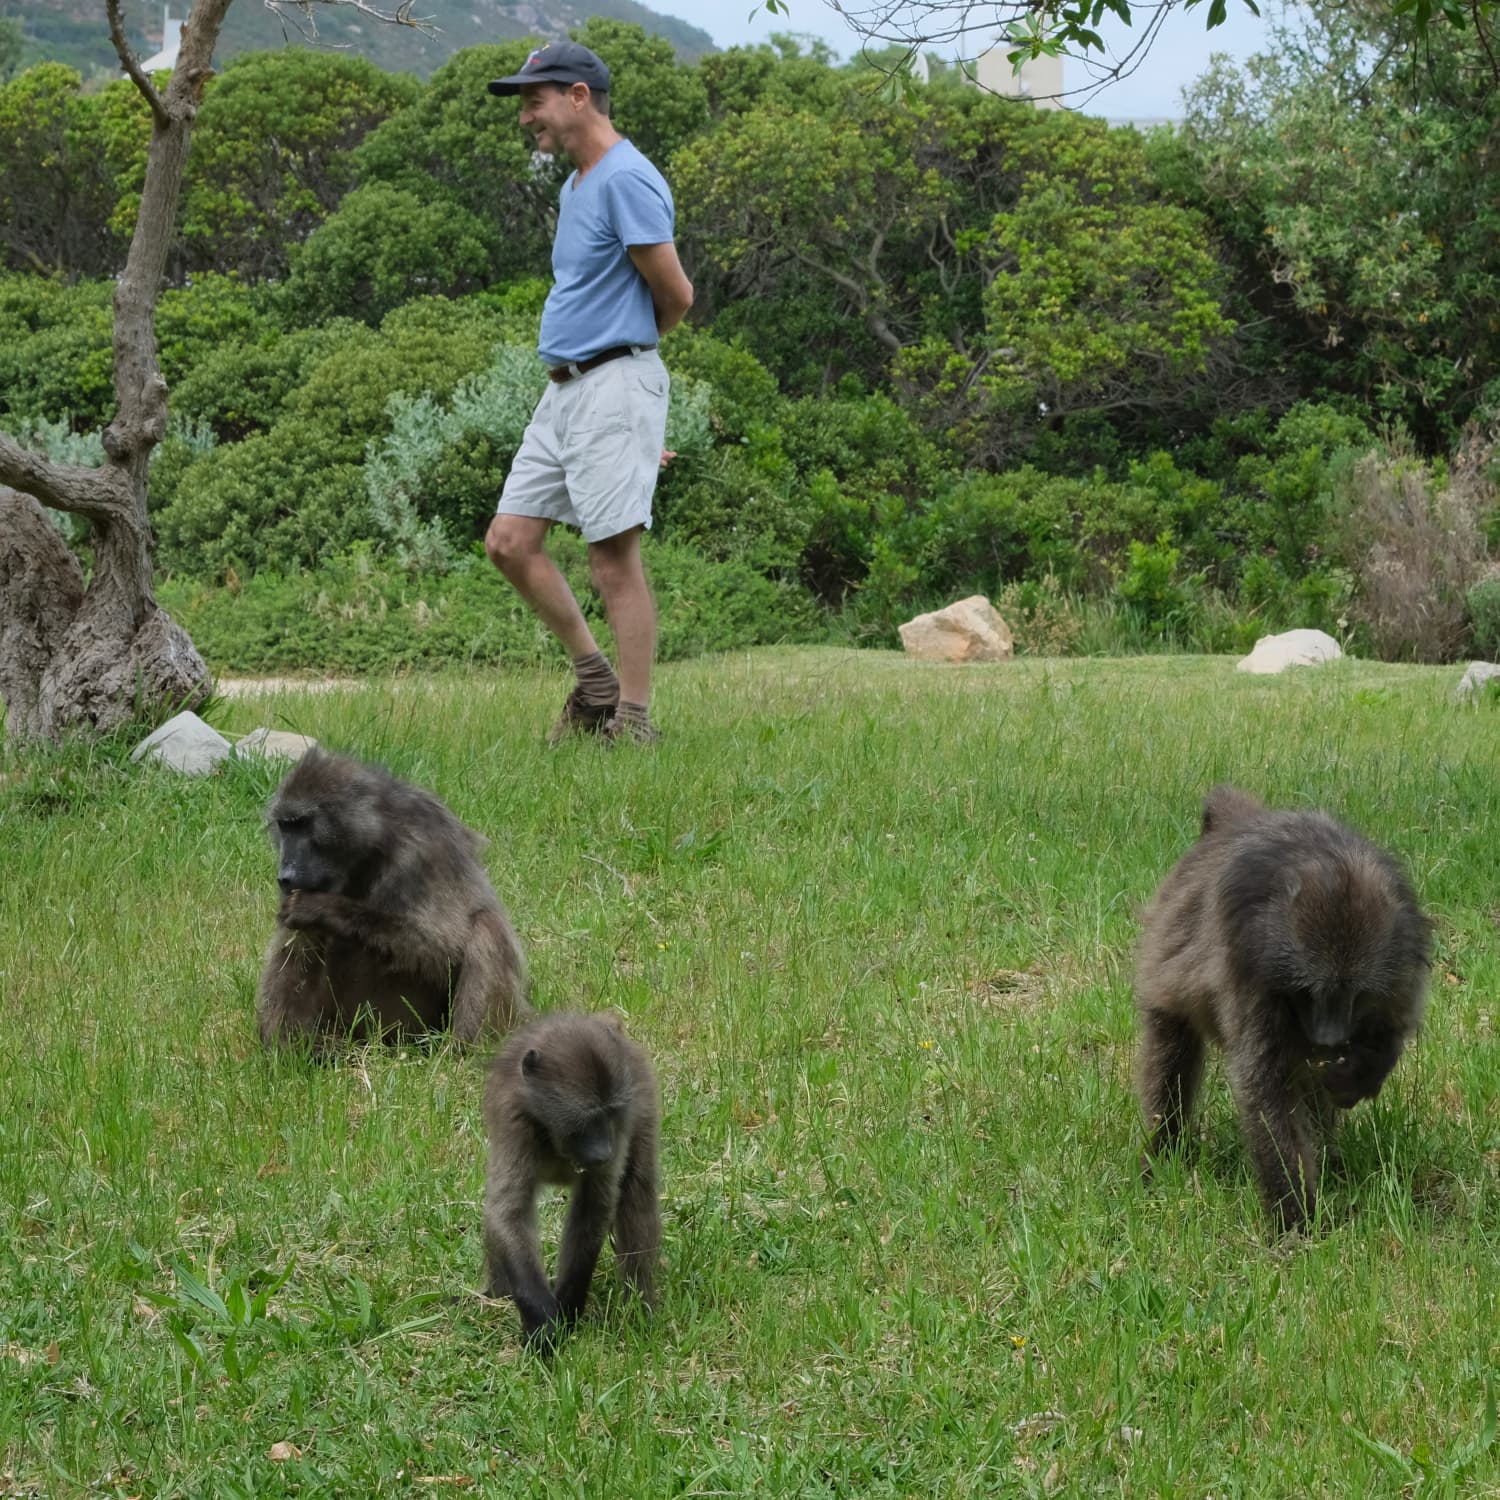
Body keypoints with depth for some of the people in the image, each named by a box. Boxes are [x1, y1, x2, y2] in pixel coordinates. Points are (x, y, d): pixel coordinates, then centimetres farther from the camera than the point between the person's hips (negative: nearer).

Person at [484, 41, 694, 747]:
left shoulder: (626, 179, -13)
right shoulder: (575, 185, 19)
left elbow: (675, 296, -12)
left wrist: (625, 345, 7)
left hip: (613, 385, -10)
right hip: (564, 390, 10)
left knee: (614, 556, -8)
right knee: (509, 541, 7)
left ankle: (633, 720, -2)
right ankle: (593, 678, 17)